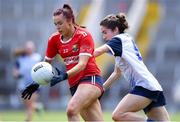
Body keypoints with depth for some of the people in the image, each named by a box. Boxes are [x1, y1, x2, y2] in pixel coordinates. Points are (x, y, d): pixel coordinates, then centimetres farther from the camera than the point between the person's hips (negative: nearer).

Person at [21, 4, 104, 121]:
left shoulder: (84, 36, -9)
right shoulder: (54, 39, 6)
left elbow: (82, 64, -19)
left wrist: (65, 75, -33)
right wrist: (37, 83, 4)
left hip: (90, 79, -6)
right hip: (74, 84, 6)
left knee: (71, 110, -30)